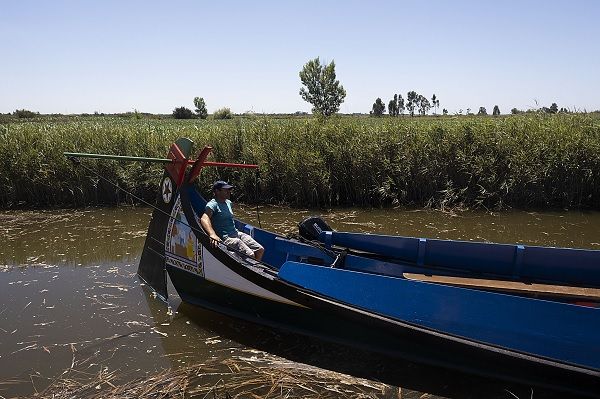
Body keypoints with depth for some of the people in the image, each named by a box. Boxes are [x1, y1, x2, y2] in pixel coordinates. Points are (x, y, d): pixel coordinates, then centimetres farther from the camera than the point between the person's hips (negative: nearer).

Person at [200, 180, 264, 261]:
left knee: (260, 250, -1)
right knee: (250, 255, -24)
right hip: (225, 238, -9)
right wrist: (212, 234, -46)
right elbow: (204, 219, -30)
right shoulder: (212, 204, -12)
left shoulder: (228, 202, 16)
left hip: (237, 234, 9)